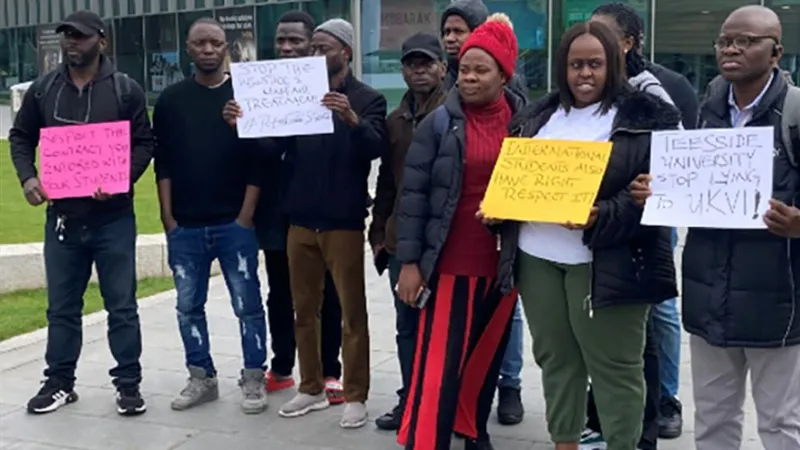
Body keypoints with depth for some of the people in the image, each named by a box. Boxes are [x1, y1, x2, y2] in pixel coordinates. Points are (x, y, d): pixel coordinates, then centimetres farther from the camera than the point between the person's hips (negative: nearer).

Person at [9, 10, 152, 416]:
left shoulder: (125, 89, -3)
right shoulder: (42, 89, 5)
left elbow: (144, 143, -2)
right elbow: (21, 137, 13)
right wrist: (28, 177, -6)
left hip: (113, 217, -3)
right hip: (61, 216, 3)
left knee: (121, 305, 4)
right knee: (61, 306, 12)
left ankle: (128, 383, 14)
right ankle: (59, 382, 24)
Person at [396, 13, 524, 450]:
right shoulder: (439, 123, -3)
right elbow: (413, 194, -4)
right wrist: (408, 260, -9)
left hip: (504, 263, 3)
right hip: (450, 261, -3)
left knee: (487, 354, 16)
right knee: (440, 359, -4)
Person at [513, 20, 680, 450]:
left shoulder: (646, 117, -4)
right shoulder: (538, 115, 14)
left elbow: (657, 187, -11)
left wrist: (600, 219, -25)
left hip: (605, 261, -5)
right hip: (537, 256, 6)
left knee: (613, 365, 2)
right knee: (554, 357, 14)